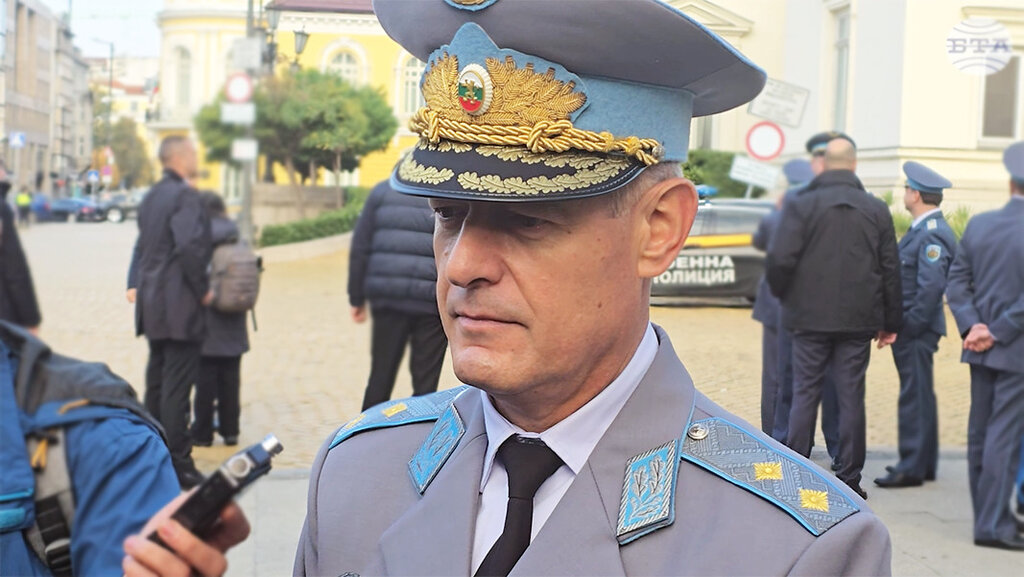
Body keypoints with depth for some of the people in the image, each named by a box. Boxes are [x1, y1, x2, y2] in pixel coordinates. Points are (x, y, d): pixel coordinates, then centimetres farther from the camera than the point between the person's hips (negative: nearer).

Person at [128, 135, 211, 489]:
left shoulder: (152, 197, 15)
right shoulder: (185, 196, -14)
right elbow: (190, 246, -23)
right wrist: (202, 289, -14)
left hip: (153, 304, 9)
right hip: (180, 305, -9)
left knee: (157, 382, 15)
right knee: (177, 385, -6)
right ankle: (177, 465, -4)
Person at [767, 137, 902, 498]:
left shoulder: (802, 206, -6)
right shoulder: (877, 210, 3)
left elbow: (780, 259, -12)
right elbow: (891, 269, 6)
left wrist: (783, 295, 8)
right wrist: (890, 322, 13)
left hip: (810, 318, -1)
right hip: (858, 320, 1)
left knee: (805, 394, 6)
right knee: (851, 397, 5)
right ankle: (849, 478, 8)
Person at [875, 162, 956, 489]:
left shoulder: (932, 235, -18)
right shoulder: (921, 230, 14)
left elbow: (931, 287, -24)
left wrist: (909, 327, -20)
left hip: (917, 331, -10)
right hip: (912, 328, 10)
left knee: (915, 397, -5)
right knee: (918, 397, 16)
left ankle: (912, 468, 0)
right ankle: (924, 464, 24)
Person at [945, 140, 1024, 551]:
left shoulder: (979, 224, 3)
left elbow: (957, 281, 1)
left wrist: (972, 325, -4)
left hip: (981, 348, 6)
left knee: (980, 434, 13)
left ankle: (987, 517, 23)